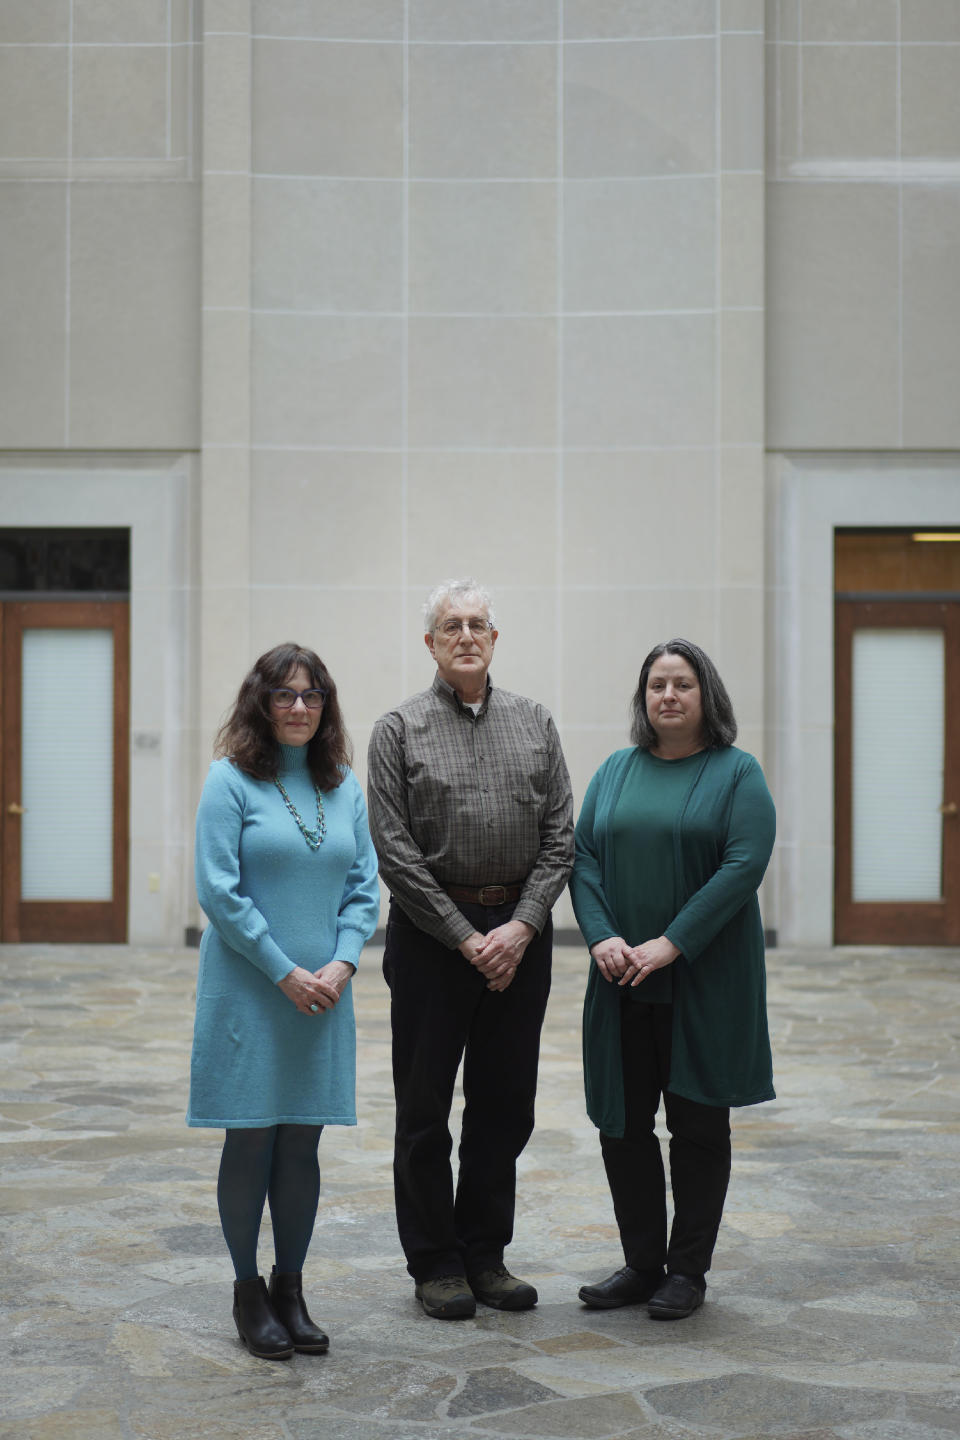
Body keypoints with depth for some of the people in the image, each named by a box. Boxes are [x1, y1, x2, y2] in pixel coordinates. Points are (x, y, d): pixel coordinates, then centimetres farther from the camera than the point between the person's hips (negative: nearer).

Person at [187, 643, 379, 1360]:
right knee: (251, 1138, 2)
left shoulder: (344, 787, 9)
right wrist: (285, 972, -13)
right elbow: (218, 890, -11)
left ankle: (291, 1287, 22)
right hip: (249, 989, -4)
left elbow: (365, 884, 9)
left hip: (323, 992, 4)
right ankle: (248, 1292, 16)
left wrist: (341, 962, -7)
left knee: (302, 1142, 9)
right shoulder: (232, 780, -5)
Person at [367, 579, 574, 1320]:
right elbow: (396, 850, -7)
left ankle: (486, 1253, 21)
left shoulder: (535, 723, 8)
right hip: (431, 932, -3)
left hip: (518, 932, 3)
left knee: (506, 1105, 8)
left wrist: (522, 926, -9)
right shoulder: (400, 729, -1)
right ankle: (436, 1263, 16)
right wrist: (465, 937, -11)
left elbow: (561, 835, 3)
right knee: (425, 1106, 3)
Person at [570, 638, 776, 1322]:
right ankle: (642, 1263, 19)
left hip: (704, 979, -4)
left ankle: (688, 1270, 15)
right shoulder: (616, 771, 10)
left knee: (698, 1122, 4)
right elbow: (583, 856, 4)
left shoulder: (737, 773, -2)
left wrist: (670, 944, -18)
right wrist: (601, 937, -12)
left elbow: (745, 864, -13)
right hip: (624, 982, 4)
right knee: (623, 1122, 6)